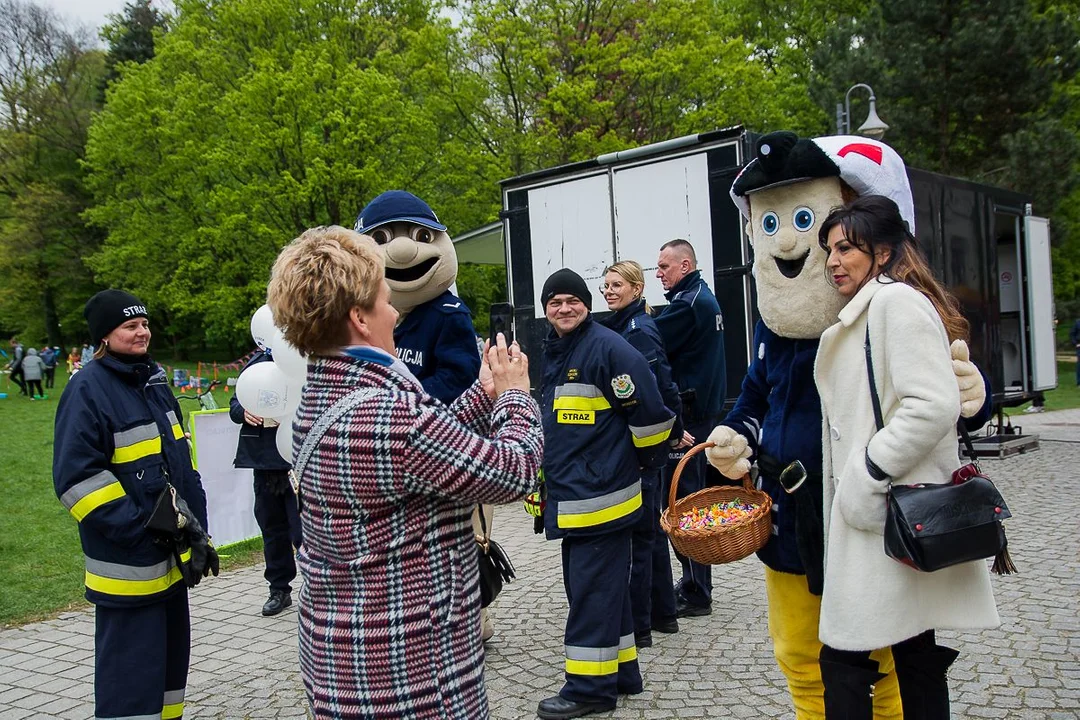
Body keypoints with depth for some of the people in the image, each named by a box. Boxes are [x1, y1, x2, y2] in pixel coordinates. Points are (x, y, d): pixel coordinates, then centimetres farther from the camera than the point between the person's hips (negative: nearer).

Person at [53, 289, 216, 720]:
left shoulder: (153, 381, 12)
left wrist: (197, 531, 14)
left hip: (171, 557, 8)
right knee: (133, 676, -2)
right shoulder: (88, 390, -14)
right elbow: (76, 479, -19)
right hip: (128, 566, -8)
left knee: (171, 658, 19)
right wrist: (139, 528, -19)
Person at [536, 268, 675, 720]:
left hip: (601, 496, -9)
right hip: (570, 497, 10)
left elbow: (649, 411, -14)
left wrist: (648, 461, -2)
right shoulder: (553, 353, 15)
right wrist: (545, 479, 28)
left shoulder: (608, 348, -13)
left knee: (593, 590, -3)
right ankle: (620, 673, 29)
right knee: (584, 585, 16)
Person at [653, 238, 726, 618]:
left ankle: (695, 594, 1)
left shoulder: (689, 303, -15)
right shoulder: (704, 297, 17)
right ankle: (695, 585, 25)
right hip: (704, 409, 10)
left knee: (683, 500, -5)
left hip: (687, 415, -10)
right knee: (691, 496, 15)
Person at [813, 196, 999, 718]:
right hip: (881, 514, 10)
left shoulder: (897, 300, -12)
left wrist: (866, 475, -19)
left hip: (894, 516, -10)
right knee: (915, 657, 16)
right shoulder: (868, 308, 18)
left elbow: (934, 405, -24)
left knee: (844, 659, -5)